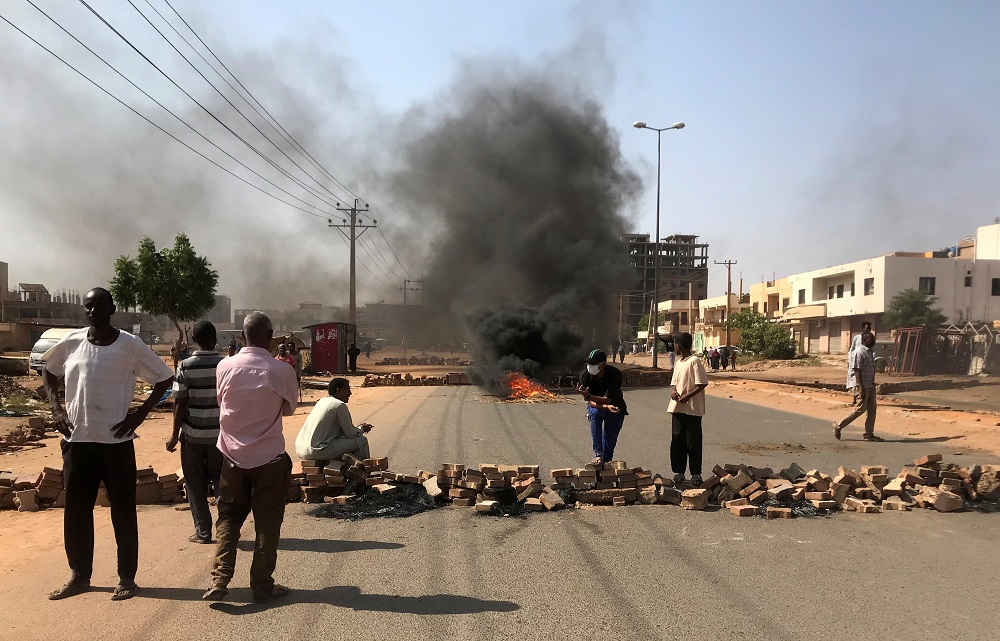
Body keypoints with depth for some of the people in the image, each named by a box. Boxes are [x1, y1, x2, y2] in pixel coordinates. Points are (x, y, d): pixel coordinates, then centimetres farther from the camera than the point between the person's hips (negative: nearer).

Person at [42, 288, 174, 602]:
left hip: (116, 440, -3)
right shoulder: (72, 342, 3)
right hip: (77, 440, 4)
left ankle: (127, 578, 16)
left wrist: (140, 413, -8)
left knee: (123, 511, 5)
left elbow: (165, 377, 0)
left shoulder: (130, 345, -6)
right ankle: (80, 575, 27)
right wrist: (56, 409, 7)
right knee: (76, 510, 11)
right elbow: (49, 373, 21)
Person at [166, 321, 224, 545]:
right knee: (221, 480, 13)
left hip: (193, 434, -2)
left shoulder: (186, 366, -8)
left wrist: (175, 434, 0)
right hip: (220, 433, 2)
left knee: (196, 484, 9)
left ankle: (203, 531, 11)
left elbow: (180, 404, -8)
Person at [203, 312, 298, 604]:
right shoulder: (282, 371, -13)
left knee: (228, 517, 15)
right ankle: (262, 585, 13)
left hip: (233, 456, 2)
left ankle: (220, 580, 5)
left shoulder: (225, 367, -7)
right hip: (270, 458, -2)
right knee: (268, 522, 8)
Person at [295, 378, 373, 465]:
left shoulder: (322, 401, 15)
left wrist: (359, 428, 24)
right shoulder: (340, 405, -9)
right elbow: (350, 434, -5)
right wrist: (362, 429, 16)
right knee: (362, 440, -1)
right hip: (317, 451, -9)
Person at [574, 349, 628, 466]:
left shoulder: (615, 374, -28)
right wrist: (607, 407, -43)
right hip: (596, 405, 0)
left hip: (615, 405, 0)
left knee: (610, 439, -4)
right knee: (595, 413, -33)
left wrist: (588, 396, -46)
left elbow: (607, 399, -32)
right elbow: (591, 402, -24)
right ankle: (598, 454, -30)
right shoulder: (585, 376, -24)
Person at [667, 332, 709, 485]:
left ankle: (696, 473, 8)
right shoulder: (678, 363, 14)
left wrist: (688, 396, -21)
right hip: (678, 408, 7)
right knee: (677, 440, 8)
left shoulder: (695, 361, -10)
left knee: (693, 442, 0)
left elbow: (702, 383, -15)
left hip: (692, 408, -7)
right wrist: (673, 391, -1)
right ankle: (678, 471, 16)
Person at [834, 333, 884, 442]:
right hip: (862, 385, -10)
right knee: (860, 409, -8)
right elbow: (857, 371, -21)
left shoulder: (869, 352, 14)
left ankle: (869, 434, 12)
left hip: (870, 385, 10)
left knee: (872, 408, 7)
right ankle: (838, 425, 3)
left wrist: (872, 385, 20)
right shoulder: (859, 353, -16)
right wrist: (861, 388, -25)